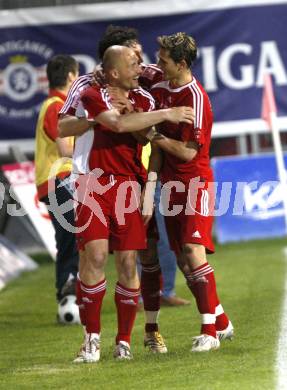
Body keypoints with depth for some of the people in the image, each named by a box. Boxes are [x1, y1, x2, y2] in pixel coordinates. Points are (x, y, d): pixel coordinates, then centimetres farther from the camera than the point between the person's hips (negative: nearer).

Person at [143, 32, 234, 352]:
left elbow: (188, 152, -16)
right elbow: (158, 145, 11)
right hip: (171, 185, 8)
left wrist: (156, 136, -10)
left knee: (194, 253, -15)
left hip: (196, 182, -8)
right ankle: (221, 322, 19)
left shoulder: (196, 98, -15)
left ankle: (209, 331, -11)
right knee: (183, 261, 7)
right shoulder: (159, 91, 9)